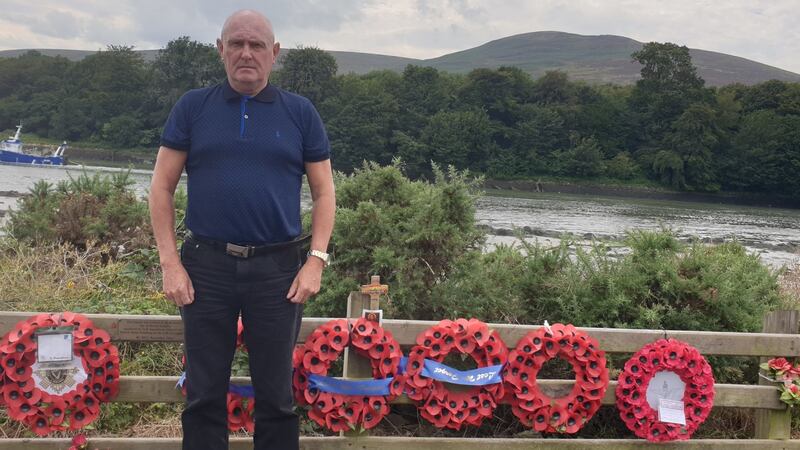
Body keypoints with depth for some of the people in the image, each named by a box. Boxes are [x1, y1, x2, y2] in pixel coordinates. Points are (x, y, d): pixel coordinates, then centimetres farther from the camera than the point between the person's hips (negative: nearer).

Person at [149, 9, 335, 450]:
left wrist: (316, 260, -3)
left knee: (276, 396, 9)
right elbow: (162, 187, 4)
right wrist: (170, 262, -4)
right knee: (204, 395, 9)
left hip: (278, 269, 0)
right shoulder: (193, 107, 5)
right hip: (206, 265, 0)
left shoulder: (300, 112, 6)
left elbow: (323, 191, 7)